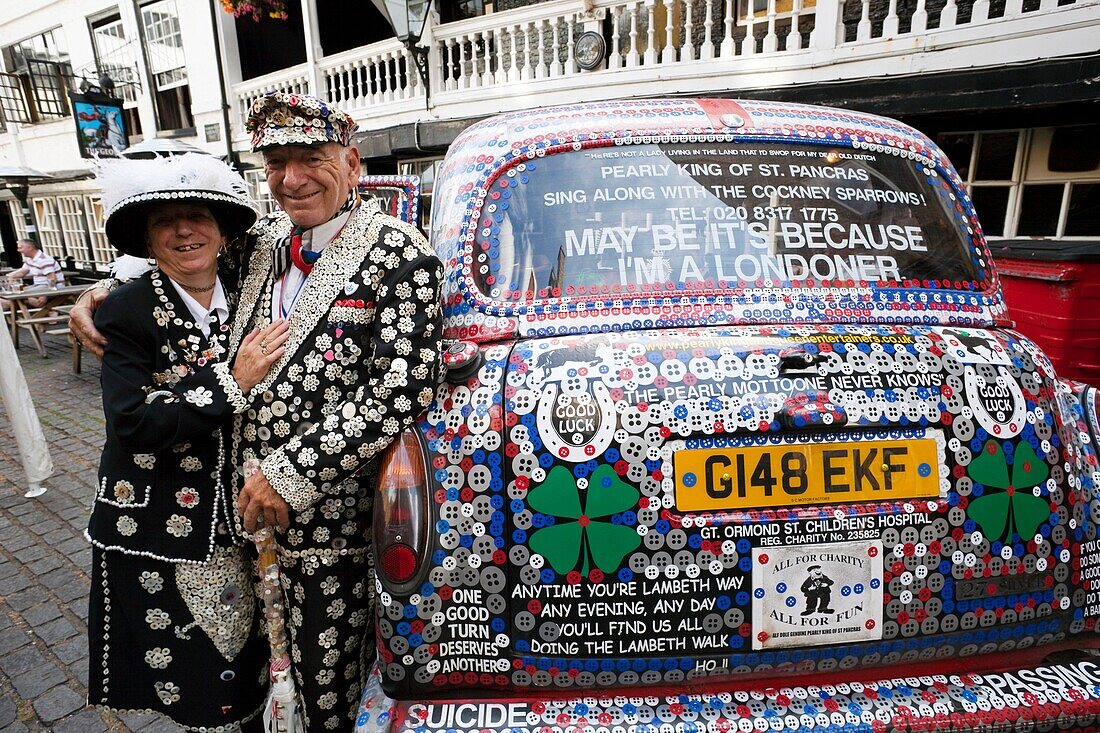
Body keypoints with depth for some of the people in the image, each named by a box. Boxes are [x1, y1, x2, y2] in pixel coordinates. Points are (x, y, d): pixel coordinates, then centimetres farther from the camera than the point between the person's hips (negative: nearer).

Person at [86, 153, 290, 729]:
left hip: (238, 514, 3)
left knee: (246, 655, 17)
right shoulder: (126, 312, -11)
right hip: (157, 528, -3)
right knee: (192, 680, 12)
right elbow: (131, 422, -19)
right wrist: (232, 384, -24)